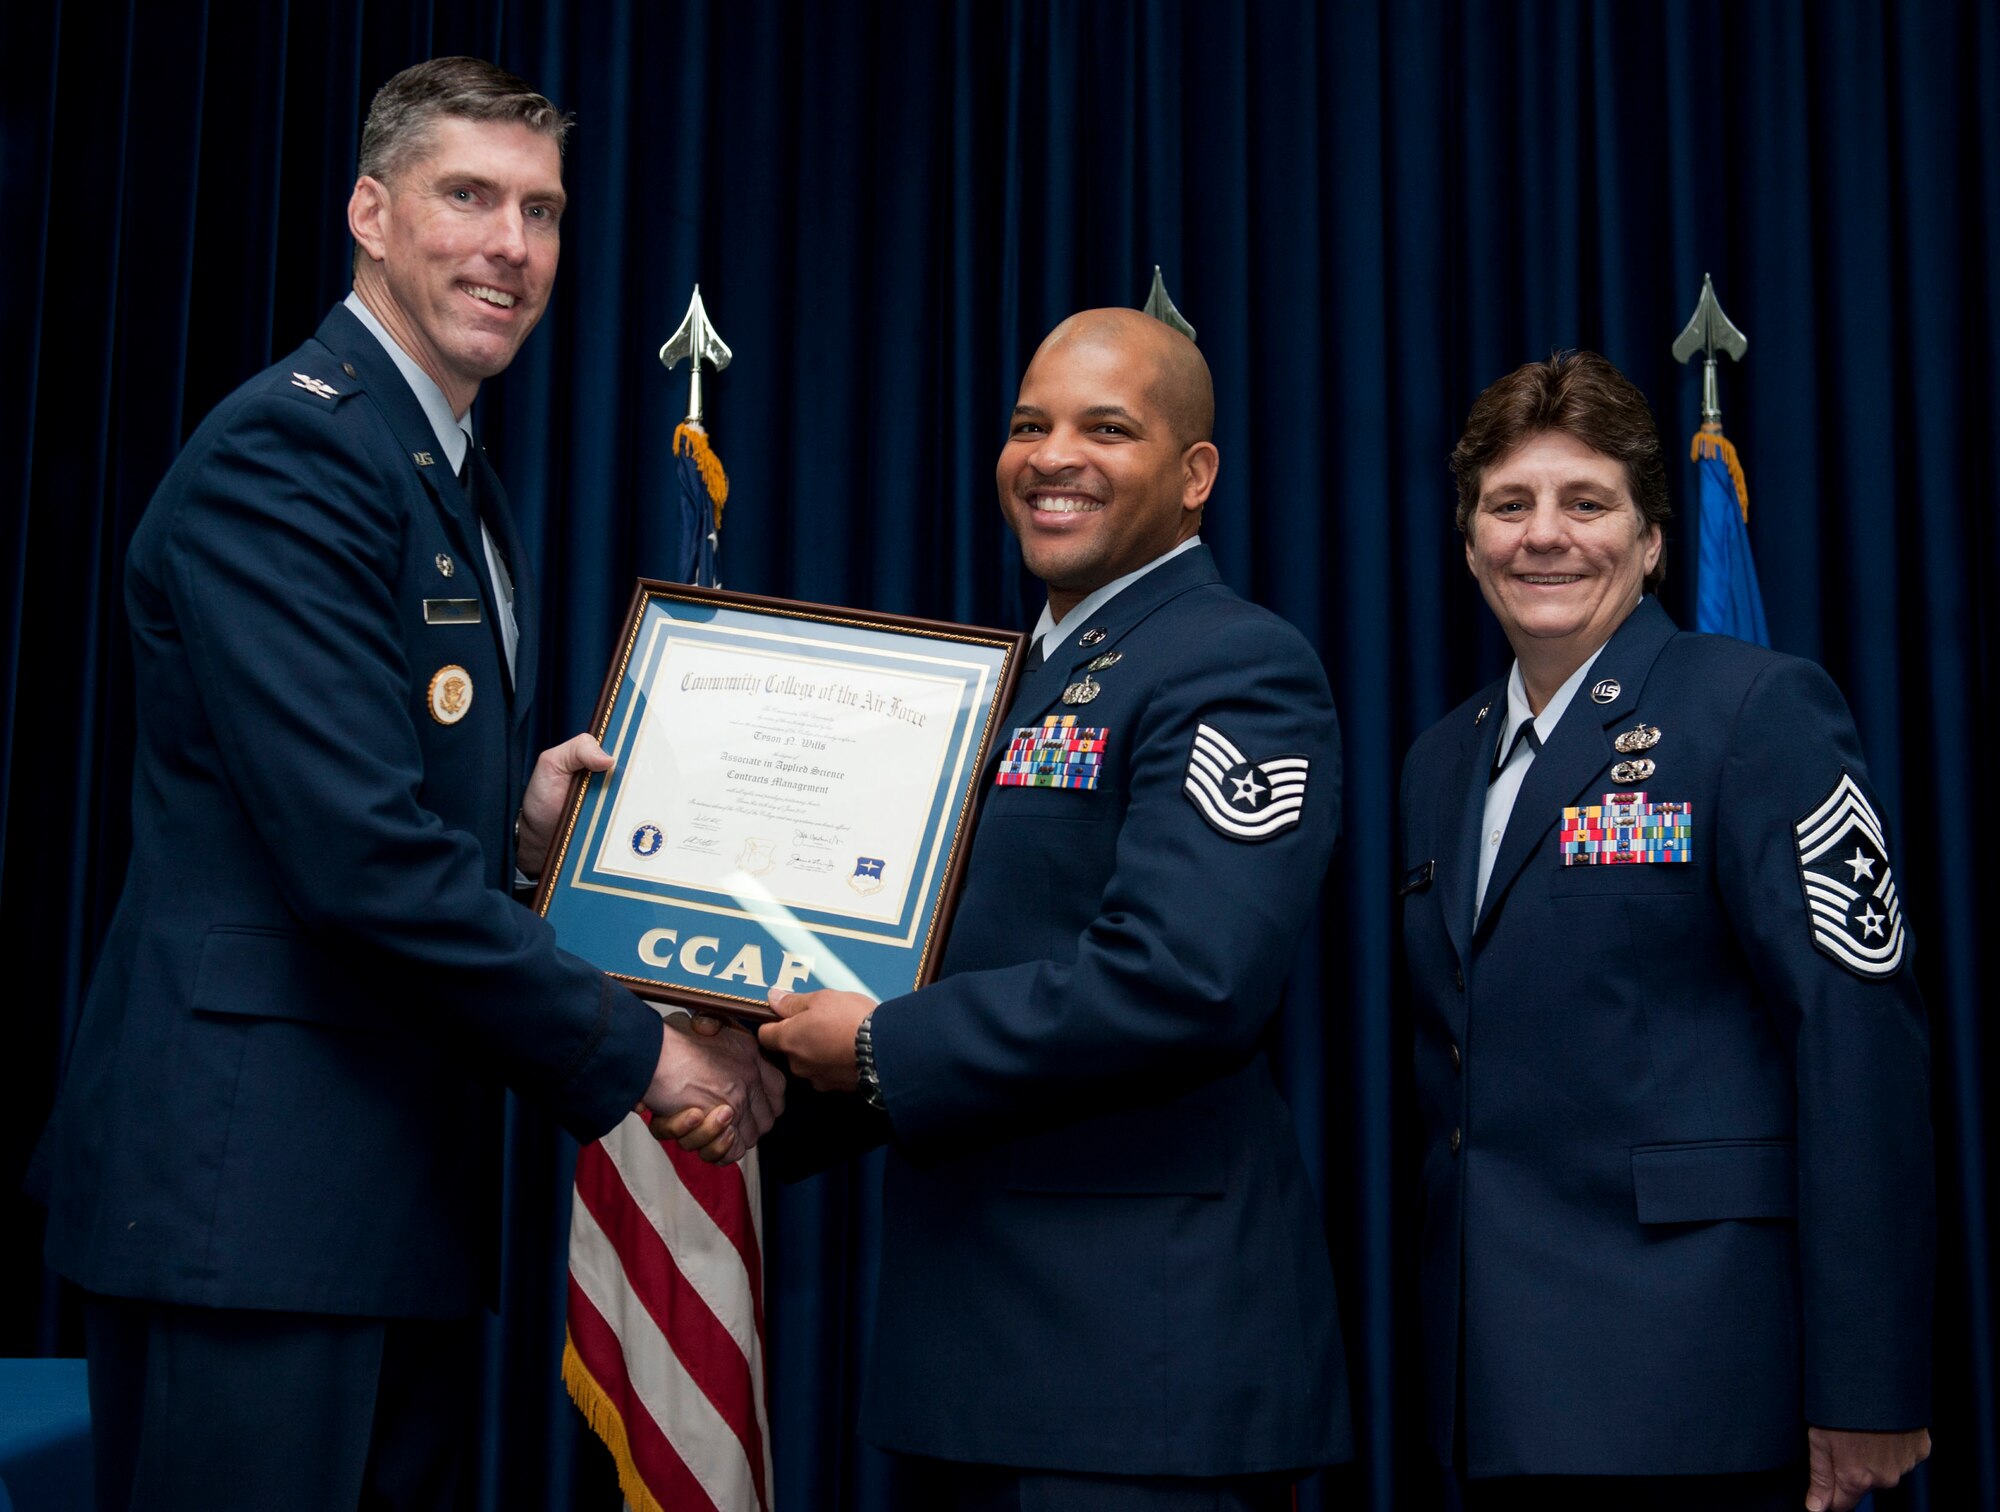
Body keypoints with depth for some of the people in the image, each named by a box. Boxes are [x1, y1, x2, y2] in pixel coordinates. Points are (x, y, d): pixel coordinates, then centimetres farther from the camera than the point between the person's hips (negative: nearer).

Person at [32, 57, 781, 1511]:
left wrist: (521, 823, 3)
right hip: (250, 1187, -9)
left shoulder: (467, 495, 18)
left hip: (405, 1197, 9)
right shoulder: (286, 454, -13)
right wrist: (635, 1049, -15)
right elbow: (358, 852, -21)